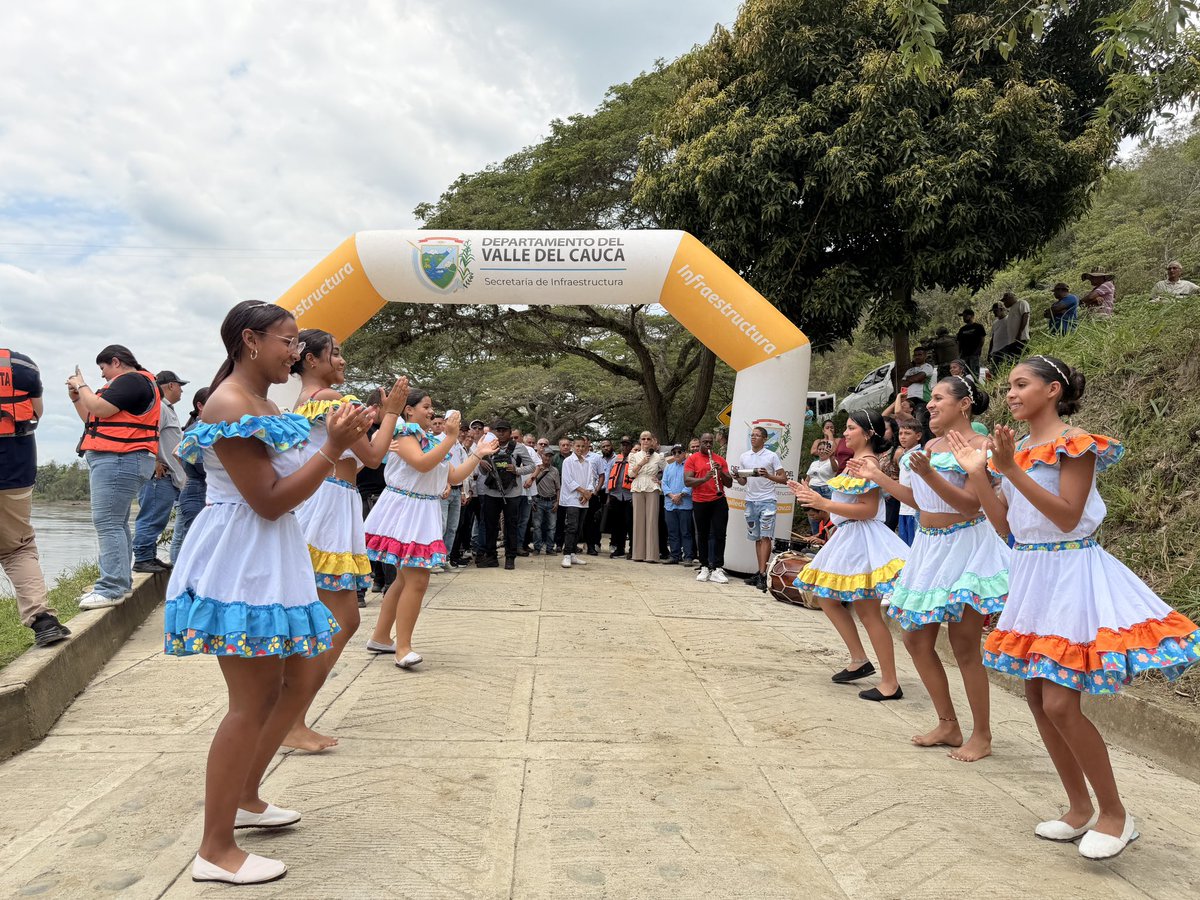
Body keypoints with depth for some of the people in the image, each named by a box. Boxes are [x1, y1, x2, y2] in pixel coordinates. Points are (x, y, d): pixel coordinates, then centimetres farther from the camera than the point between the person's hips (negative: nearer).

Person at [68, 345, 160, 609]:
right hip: (114, 460, 11)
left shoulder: (132, 380, -9)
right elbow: (93, 421, 29)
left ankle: (112, 589, -16)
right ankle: (121, 582, 19)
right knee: (116, 523, 14)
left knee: (107, 523, -15)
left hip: (119, 460, -11)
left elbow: (100, 409, -18)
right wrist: (76, 397, 18)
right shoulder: (127, 384, 24)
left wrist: (81, 385, -1)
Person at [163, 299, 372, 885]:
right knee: (254, 700, -5)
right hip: (239, 562, -10)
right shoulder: (230, 406, -17)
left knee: (301, 679, 16)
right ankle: (215, 853, 9)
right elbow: (270, 501, -20)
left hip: (273, 559, 10)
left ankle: (243, 799, 32)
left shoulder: (264, 404, 14)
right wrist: (333, 448, -21)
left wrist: (340, 438, 10)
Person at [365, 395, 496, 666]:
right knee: (417, 580, -14)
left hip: (424, 512, 9)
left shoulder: (431, 440, 17)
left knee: (405, 578, 13)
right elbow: (422, 464, -26)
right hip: (405, 510, -9)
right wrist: (451, 437, -24)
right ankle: (403, 647, -9)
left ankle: (380, 638, 23)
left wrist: (478, 454, 12)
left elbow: (455, 476, 16)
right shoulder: (404, 433, -8)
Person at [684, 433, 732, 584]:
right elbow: (687, 481, -9)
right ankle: (705, 567, 16)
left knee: (719, 534, -4)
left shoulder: (720, 460, 10)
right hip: (700, 503, -1)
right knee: (702, 535, 7)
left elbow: (729, 484, 8)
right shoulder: (692, 459, 2)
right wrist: (705, 478, -24)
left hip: (719, 502, 1)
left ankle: (718, 569, -3)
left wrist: (721, 472, -11)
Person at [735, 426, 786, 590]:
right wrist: (737, 477, -3)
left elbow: (784, 479, -3)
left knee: (765, 537, -11)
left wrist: (768, 475, -19)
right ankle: (760, 572, 10)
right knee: (757, 538, 7)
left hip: (767, 501, -5)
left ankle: (763, 574, -14)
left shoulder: (772, 456, -1)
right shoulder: (744, 457, 12)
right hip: (750, 501, 5)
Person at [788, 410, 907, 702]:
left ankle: (891, 683, 4)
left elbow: (868, 510, -23)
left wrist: (824, 503, -25)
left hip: (862, 538, -11)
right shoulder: (855, 462, 14)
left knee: (867, 612, -5)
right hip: (847, 536, 11)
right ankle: (859, 661, 24)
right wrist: (811, 495, 13)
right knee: (828, 599, 17)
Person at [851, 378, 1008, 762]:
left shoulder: (979, 446, -11)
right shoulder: (931, 445, 12)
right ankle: (948, 724, 24)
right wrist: (876, 476, 15)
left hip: (964, 546, -8)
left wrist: (928, 473, -29)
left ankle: (982, 735, 15)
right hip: (928, 547, 8)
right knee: (916, 639, 9)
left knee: (964, 646, -2)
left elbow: (970, 504, -19)